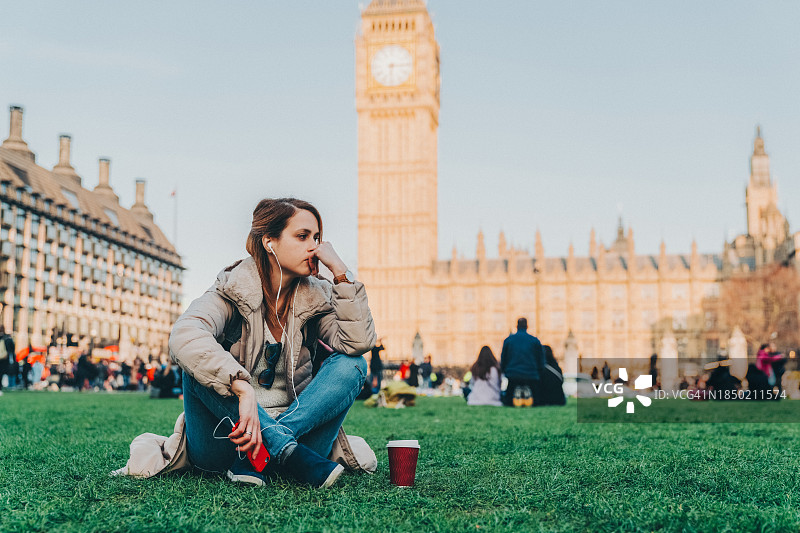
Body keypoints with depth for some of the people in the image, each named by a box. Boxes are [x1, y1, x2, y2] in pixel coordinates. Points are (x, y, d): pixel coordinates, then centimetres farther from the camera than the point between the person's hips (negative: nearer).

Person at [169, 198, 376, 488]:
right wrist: (243, 390, -39)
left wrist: (340, 271, -13)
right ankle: (286, 450, -33)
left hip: (291, 426, 3)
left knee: (351, 365, -16)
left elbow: (359, 342, -13)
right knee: (201, 363, -25)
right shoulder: (233, 291, -6)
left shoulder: (316, 298, 5)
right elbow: (184, 336, -27)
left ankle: (260, 457, -30)